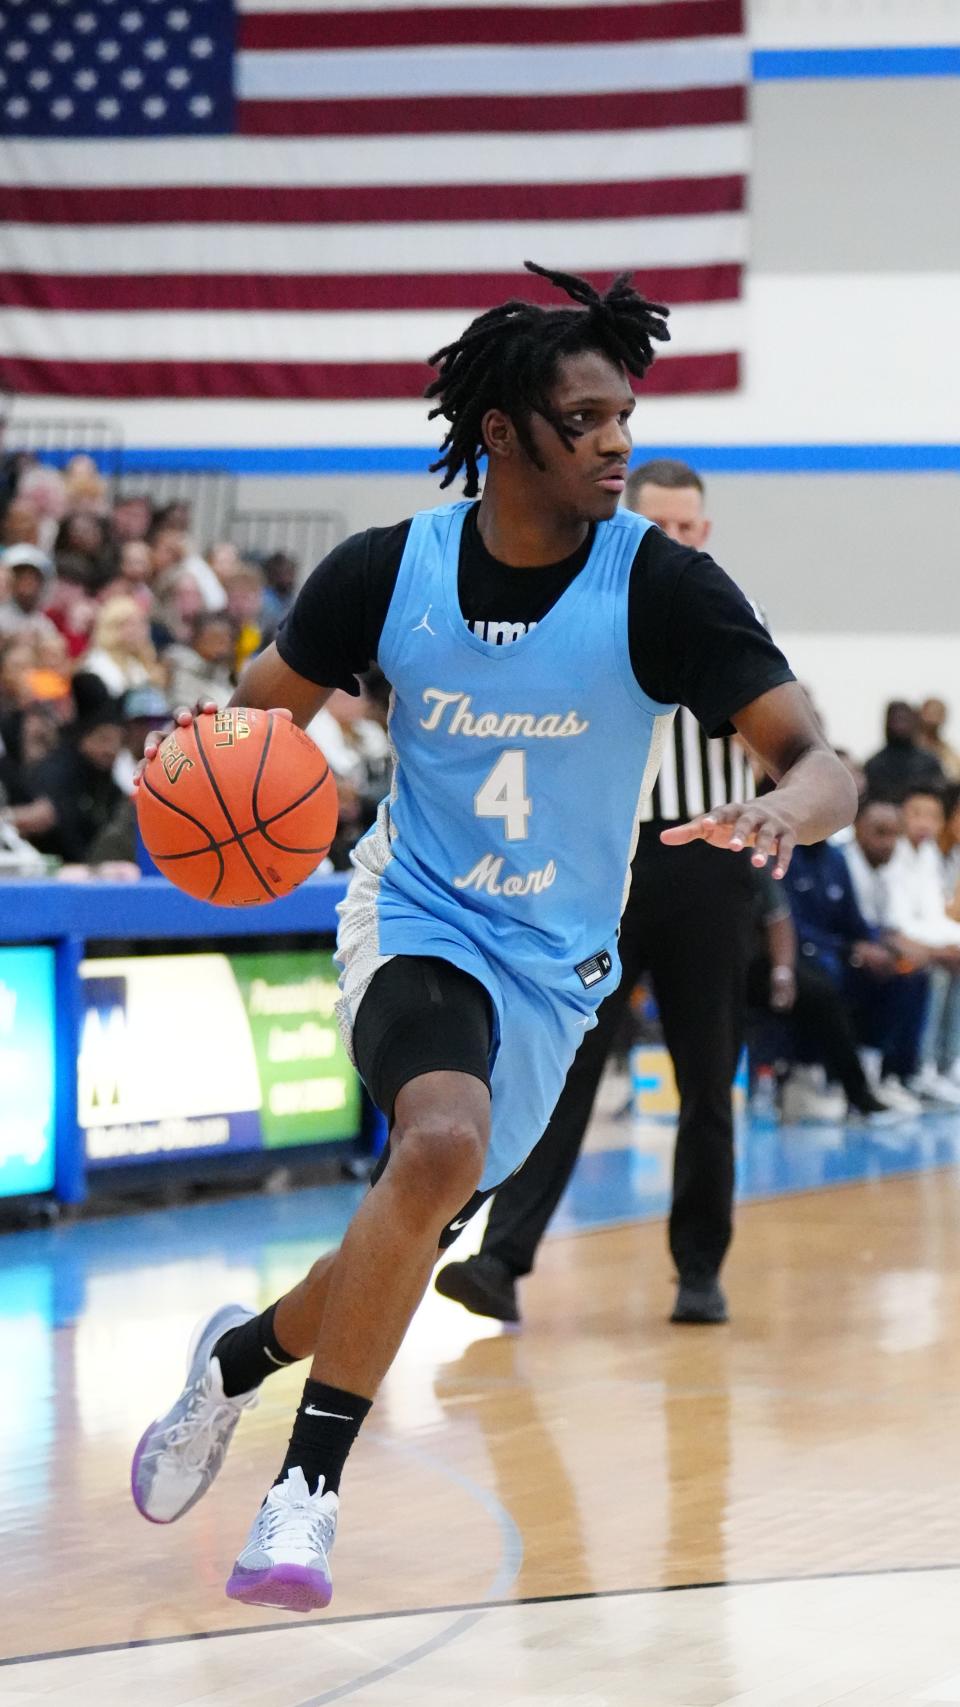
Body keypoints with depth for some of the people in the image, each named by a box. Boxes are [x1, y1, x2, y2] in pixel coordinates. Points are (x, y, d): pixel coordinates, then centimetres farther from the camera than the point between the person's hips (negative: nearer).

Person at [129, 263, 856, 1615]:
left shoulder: (662, 591, -14)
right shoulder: (386, 572, -9)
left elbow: (822, 765, -15)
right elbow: (266, 709, 7)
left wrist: (787, 811, -39)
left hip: (553, 965, 2)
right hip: (417, 920, -2)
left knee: (411, 1246, 7)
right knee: (443, 1142, -31)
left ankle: (239, 1354, 40)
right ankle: (308, 1486, -20)